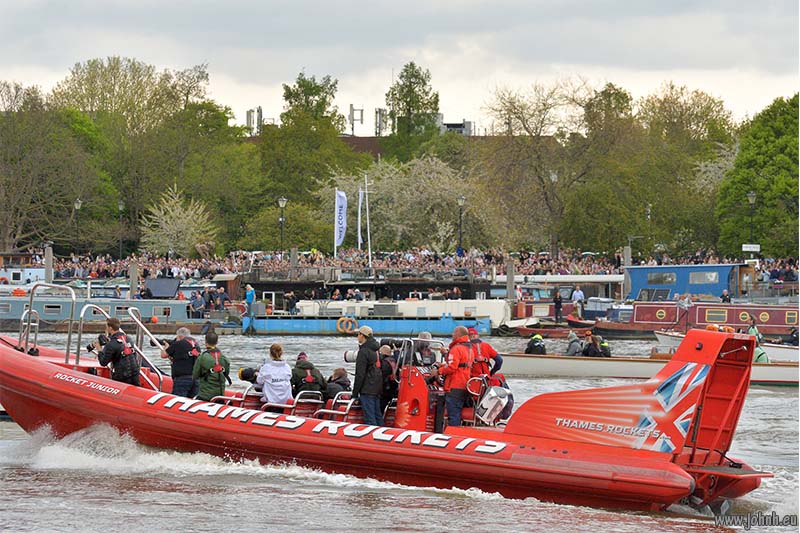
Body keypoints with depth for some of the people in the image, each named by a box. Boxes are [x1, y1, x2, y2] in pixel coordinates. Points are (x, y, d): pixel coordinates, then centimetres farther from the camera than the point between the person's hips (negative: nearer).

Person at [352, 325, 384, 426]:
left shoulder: (364, 351, -13)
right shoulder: (376, 350, 13)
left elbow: (360, 374, -15)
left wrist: (355, 393, -10)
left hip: (367, 389, -9)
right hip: (377, 388, 9)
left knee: (370, 419, -8)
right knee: (378, 415, 14)